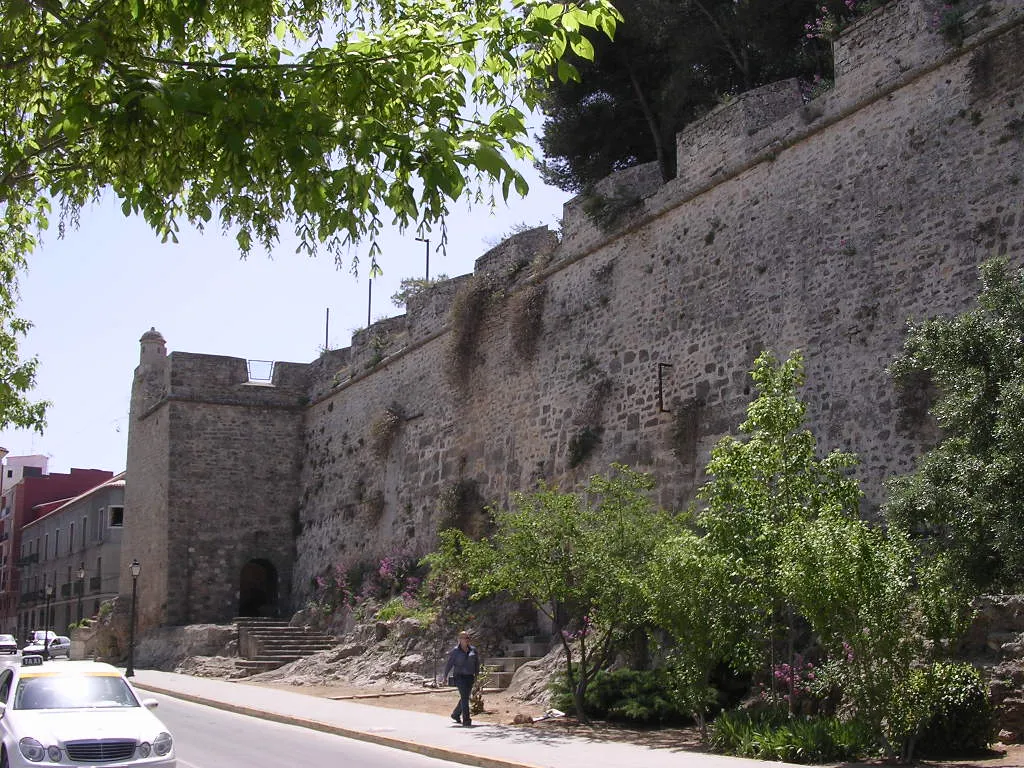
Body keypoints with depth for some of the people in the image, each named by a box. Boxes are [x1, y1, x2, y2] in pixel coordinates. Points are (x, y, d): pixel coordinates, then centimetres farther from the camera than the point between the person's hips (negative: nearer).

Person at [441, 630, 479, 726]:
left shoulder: (473, 649, 6)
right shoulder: (455, 651, -4)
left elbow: (477, 662, 14)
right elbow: (449, 663, -1)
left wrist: (477, 674, 11)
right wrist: (445, 675, 1)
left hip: (470, 677, 5)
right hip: (459, 676, -5)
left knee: (465, 697, 13)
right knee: (464, 697, -15)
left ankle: (456, 714, 36)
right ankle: (466, 720, -16)